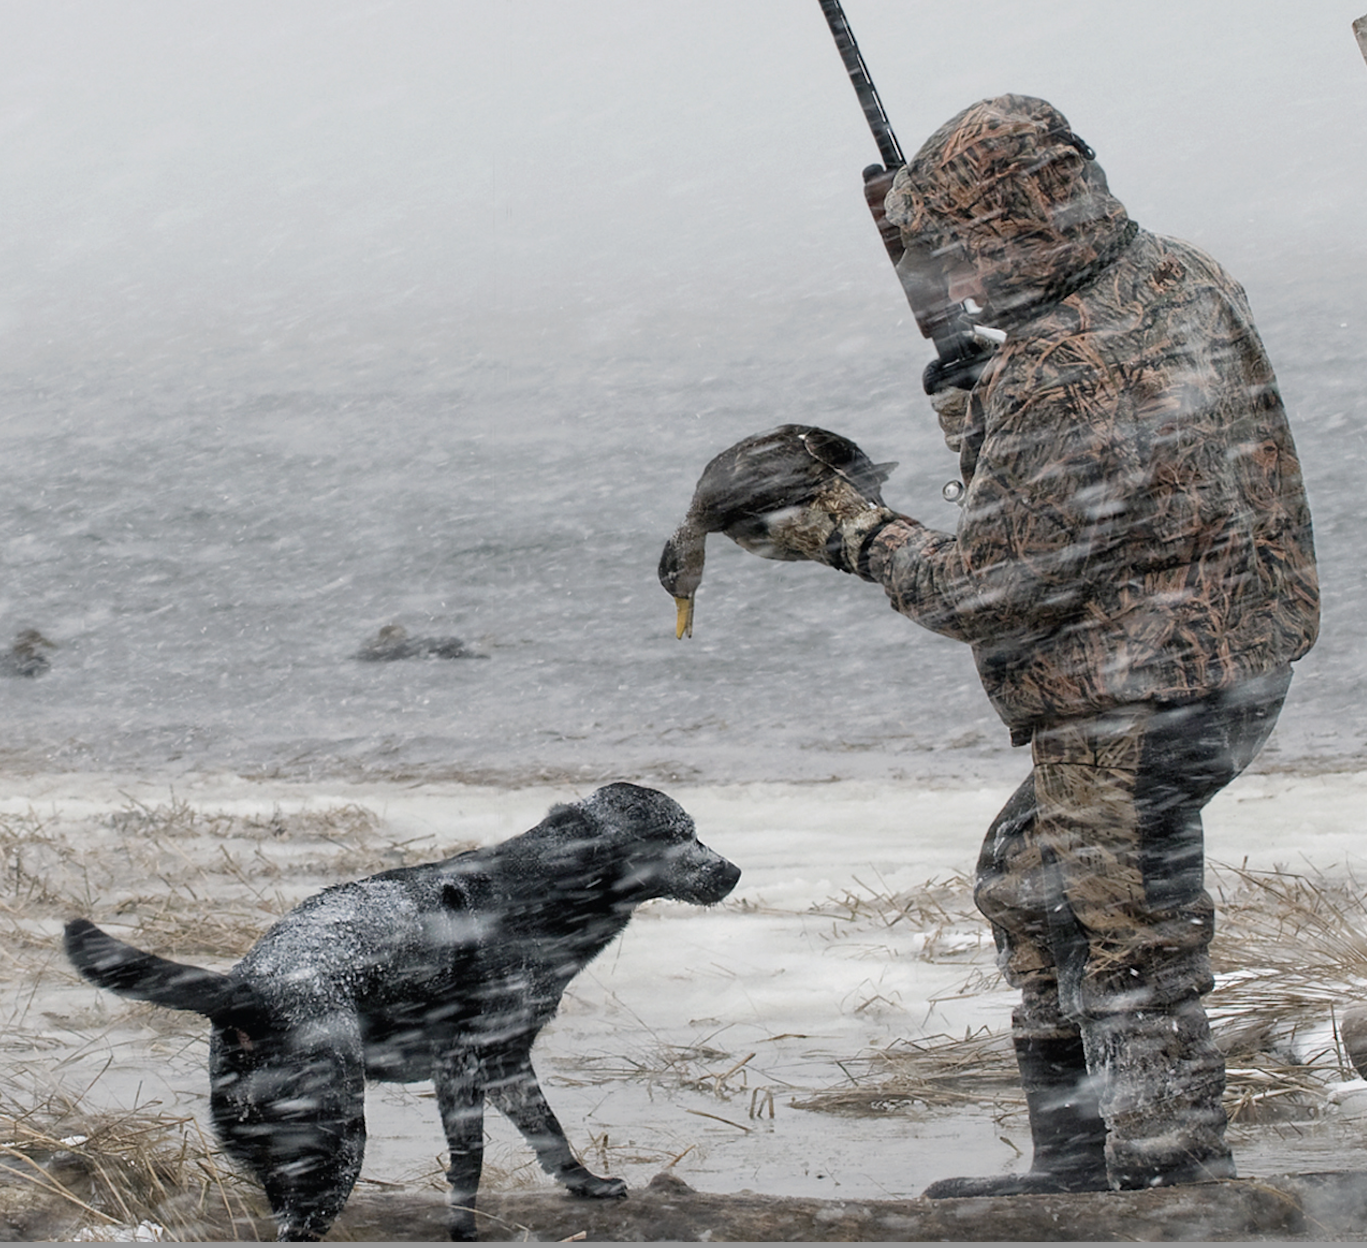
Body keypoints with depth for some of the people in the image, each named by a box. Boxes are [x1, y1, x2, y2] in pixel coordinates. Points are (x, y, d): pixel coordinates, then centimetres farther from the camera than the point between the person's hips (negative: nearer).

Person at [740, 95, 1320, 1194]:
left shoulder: (1060, 385, -27)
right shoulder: (1188, 281, 1)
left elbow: (985, 590, -19)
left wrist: (858, 538, -4)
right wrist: (984, 417, 11)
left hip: (1135, 711, -11)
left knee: (1132, 963, 0)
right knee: (1029, 884, 22)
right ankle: (1075, 1164, 29)